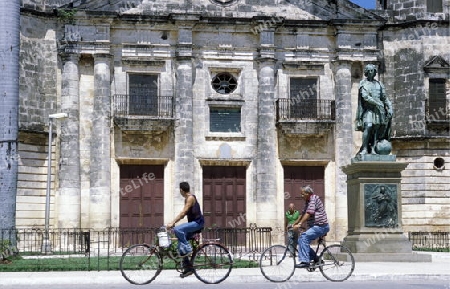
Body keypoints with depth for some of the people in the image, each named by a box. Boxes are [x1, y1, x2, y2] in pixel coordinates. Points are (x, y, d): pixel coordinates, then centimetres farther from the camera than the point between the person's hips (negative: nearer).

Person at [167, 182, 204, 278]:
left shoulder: (191, 198, -14)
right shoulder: (187, 199, 17)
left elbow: (183, 213, -21)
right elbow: (183, 214, 19)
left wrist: (172, 223, -24)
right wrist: (173, 222, 10)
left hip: (197, 222, -10)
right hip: (193, 223, 10)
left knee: (177, 229, -29)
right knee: (181, 244, 4)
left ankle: (188, 248, -16)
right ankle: (188, 268, 8)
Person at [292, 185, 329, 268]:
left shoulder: (314, 199, -14)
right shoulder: (307, 202, 17)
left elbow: (308, 213, -23)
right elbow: (303, 214, 22)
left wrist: (299, 224, -27)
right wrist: (294, 224, 15)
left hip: (320, 226, -10)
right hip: (315, 226, 10)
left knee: (303, 237, -24)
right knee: (301, 239, 3)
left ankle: (305, 261, -27)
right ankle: (316, 259, 10)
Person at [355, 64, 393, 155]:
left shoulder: (379, 84, 16)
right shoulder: (363, 83, 3)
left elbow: (385, 97, 17)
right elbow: (365, 96, -10)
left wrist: (390, 107, 6)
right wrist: (377, 103, -15)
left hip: (378, 110, 4)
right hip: (368, 109, -4)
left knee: (376, 129, -3)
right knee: (368, 127, -20)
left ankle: (373, 149, -5)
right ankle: (364, 149, -22)